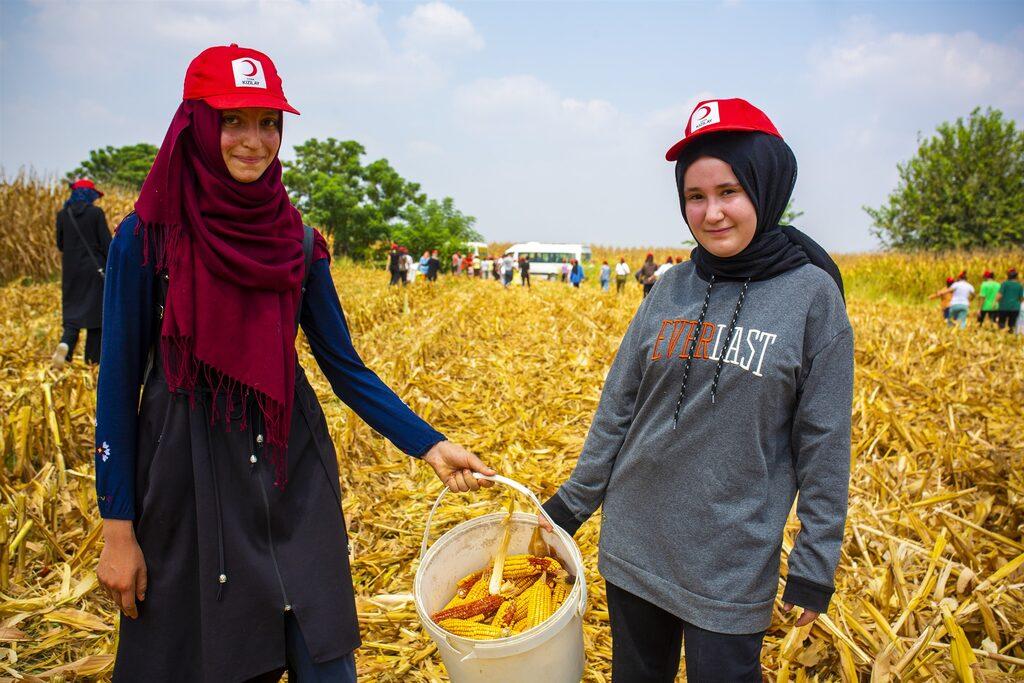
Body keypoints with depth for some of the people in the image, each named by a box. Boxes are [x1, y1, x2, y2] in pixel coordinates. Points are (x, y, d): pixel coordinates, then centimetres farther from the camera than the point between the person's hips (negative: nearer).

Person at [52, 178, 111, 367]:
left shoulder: (63, 214, 3)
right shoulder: (96, 212, -9)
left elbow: (60, 245, 8)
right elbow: (106, 242, -11)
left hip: (71, 269, 3)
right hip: (95, 269, -3)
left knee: (73, 309, 12)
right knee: (95, 309, 8)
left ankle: (65, 344, -15)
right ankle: (94, 357, 13)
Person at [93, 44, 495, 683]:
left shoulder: (298, 241, 2)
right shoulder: (147, 237, -6)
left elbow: (345, 366, 4)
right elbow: (120, 384, -3)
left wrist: (430, 444, -6)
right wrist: (118, 528, -4)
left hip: (292, 473, 3)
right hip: (191, 475, -2)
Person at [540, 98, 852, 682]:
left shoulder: (813, 294, -9)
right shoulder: (672, 288, 0)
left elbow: (824, 443, -6)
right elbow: (618, 405, 5)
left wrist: (816, 565, -5)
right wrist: (572, 503, 7)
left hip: (732, 565, -4)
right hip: (633, 545, 4)